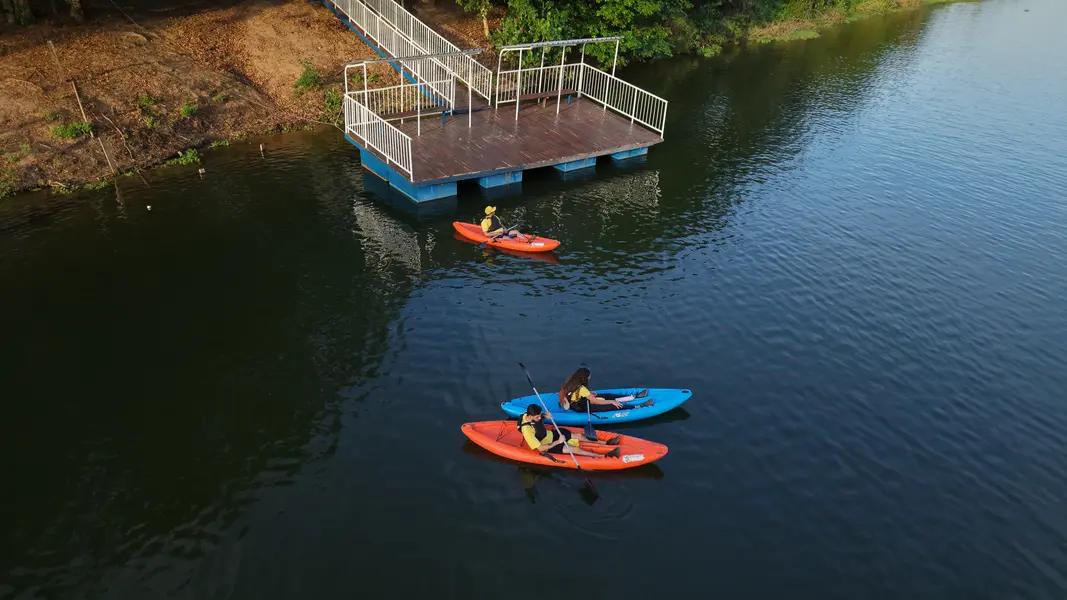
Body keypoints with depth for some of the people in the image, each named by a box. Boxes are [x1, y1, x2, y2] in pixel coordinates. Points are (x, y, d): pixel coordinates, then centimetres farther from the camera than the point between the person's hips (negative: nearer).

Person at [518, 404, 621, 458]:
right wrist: (558, 442, -30)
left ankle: (606, 443, 13)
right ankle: (606, 456, -16)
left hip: (551, 435, 8)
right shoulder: (527, 430, -37)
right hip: (548, 446, -8)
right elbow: (540, 448, -33)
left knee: (579, 435, 3)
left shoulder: (528, 415, -15)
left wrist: (545, 415, -15)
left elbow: (540, 417, 9)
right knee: (575, 449, -18)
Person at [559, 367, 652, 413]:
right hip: (582, 408, -8)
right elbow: (596, 402, -26)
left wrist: (588, 394, 6)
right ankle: (639, 406, -11)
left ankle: (635, 396, 12)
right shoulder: (582, 389, -33)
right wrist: (612, 402, -19)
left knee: (609, 396, 8)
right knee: (612, 406, -10)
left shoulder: (571, 382, -9)